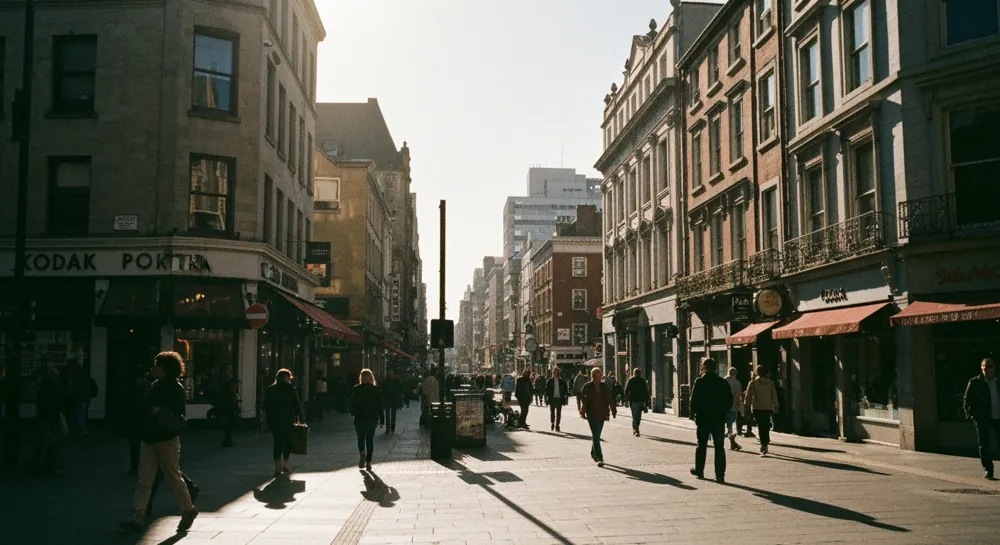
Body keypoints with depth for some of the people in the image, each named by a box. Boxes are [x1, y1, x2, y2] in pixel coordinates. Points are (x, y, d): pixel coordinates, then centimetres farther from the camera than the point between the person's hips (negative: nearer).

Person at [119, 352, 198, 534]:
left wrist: (162, 415, -30)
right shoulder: (154, 386, 10)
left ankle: (189, 510, 24)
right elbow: (146, 409, 16)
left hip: (166, 441, -7)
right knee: (143, 481, 3)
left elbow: (179, 418, -14)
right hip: (149, 440, 7)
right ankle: (138, 519, 3)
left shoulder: (176, 389, -11)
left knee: (173, 478, 5)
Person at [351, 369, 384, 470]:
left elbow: (352, 404, -1)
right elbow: (380, 406, 0)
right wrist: (382, 420, 4)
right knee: (370, 439, 10)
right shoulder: (376, 389, -1)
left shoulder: (356, 389, -5)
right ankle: (368, 462, 8)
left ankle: (362, 453, -18)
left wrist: (353, 414, 18)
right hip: (372, 418, 1)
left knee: (361, 438, 11)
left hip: (359, 418, -1)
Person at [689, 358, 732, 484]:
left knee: (702, 445, 13)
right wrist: (723, 413, 14)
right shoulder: (723, 382, 2)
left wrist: (693, 414, 2)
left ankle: (699, 471, 24)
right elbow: (730, 400, 5)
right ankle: (720, 475, -2)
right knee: (719, 447, 3)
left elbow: (694, 400, -11)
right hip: (719, 419, 2)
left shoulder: (700, 382, -9)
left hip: (703, 419, -2)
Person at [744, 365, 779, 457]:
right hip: (768, 408, 3)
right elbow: (774, 396, 6)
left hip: (757, 408, -3)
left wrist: (746, 407, 6)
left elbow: (748, 396, -3)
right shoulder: (770, 383, 5)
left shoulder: (753, 383, -4)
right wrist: (775, 407, 11)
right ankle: (765, 444, 24)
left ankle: (764, 445, -13)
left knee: (761, 427, -3)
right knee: (766, 427, 15)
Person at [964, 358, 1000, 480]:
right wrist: (972, 415, -8)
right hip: (983, 419, -3)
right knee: (984, 445, 0)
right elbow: (966, 401, 1)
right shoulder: (974, 382, 0)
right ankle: (987, 470, 6)